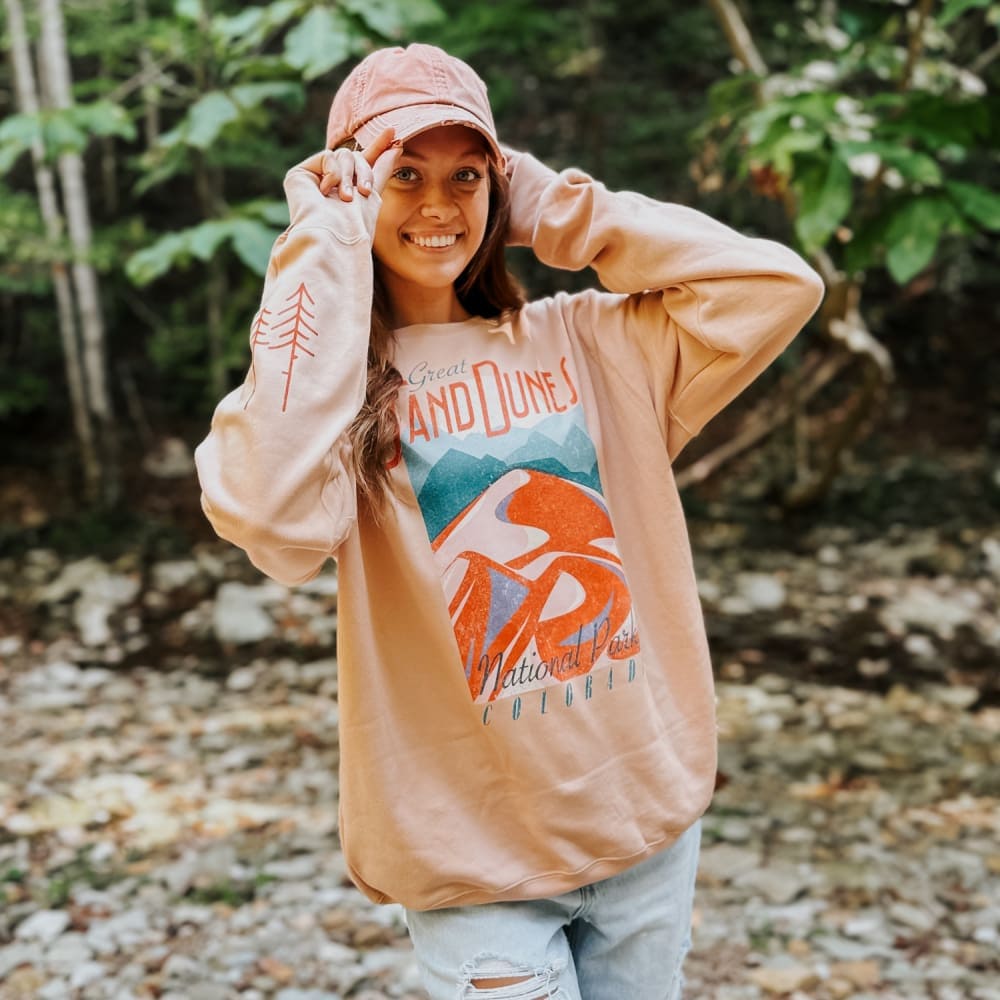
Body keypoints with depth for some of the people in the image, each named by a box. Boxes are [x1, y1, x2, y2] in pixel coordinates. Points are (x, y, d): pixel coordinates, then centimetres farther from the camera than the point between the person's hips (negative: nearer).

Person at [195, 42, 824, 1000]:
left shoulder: (578, 341, 2)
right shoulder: (324, 371, -7)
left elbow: (776, 285, -4)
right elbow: (270, 515, -29)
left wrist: (559, 212, -4)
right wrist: (325, 250, -20)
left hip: (651, 814, 4)